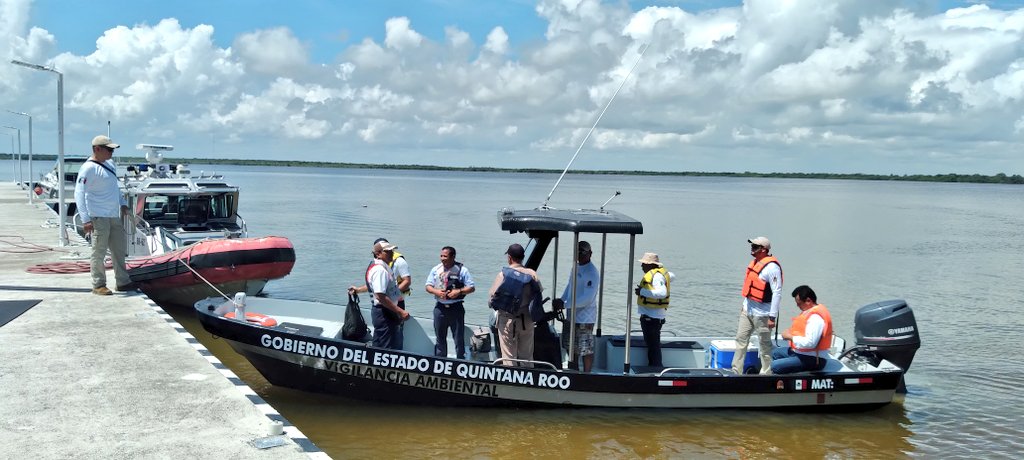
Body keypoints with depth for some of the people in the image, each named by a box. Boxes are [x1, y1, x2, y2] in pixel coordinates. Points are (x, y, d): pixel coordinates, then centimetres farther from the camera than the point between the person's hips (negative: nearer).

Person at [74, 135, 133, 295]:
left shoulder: (110, 164, 13)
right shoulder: (89, 168, -12)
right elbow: (79, 194, -17)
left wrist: (123, 203, 19)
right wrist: (85, 219, -22)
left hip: (114, 216, 9)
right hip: (98, 217, -9)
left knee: (119, 250, 14)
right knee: (99, 252, -2)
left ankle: (122, 282, 23)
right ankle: (98, 285, 7)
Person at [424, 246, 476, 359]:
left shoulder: (462, 270, -3)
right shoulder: (436, 269, 6)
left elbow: (472, 288, -3)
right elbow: (428, 286, 8)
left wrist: (459, 291, -19)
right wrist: (437, 292, -12)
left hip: (456, 308, -3)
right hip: (440, 308, 3)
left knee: (459, 338, 1)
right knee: (440, 338, 12)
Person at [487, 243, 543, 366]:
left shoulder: (503, 274, -11)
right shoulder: (531, 274, -4)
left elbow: (493, 295, -10)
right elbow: (538, 295, 0)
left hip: (507, 319, -3)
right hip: (526, 319, 3)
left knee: (509, 356, 6)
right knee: (527, 355, 14)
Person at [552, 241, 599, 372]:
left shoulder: (592, 273, -18)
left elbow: (587, 299, -24)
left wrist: (564, 304, -23)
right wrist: (561, 301, 1)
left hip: (584, 318, -9)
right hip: (570, 316, 9)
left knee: (586, 350, -2)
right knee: (569, 346, 20)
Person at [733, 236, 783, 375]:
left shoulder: (772, 267, -18)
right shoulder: (755, 262, 10)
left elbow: (777, 293, -20)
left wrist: (772, 317, -21)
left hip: (762, 314, -9)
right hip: (747, 310, 9)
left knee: (764, 345, 3)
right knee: (741, 339, 11)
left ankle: (766, 374, 13)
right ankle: (736, 371, 18)